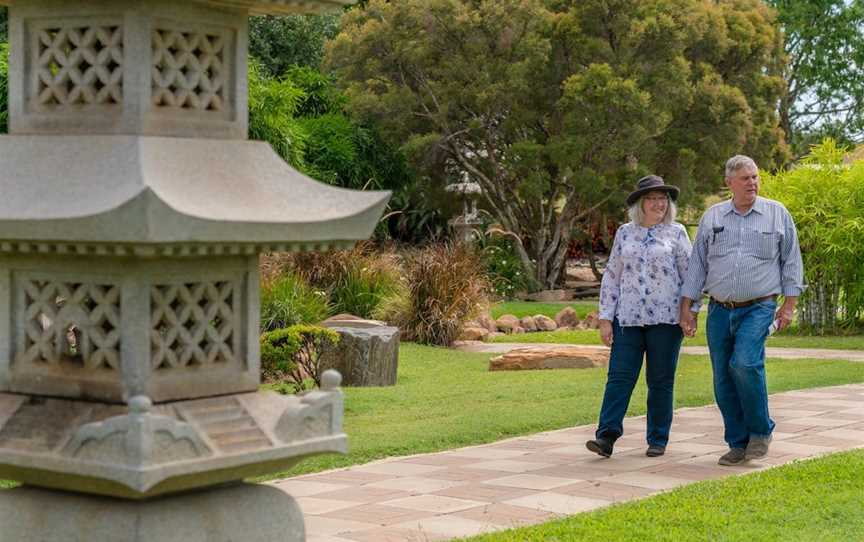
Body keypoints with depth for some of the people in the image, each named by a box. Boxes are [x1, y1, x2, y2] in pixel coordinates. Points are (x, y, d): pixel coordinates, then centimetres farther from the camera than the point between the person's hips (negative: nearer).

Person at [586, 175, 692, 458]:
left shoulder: (676, 233, 5)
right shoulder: (624, 233, 10)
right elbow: (611, 276, 10)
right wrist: (605, 318, 4)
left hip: (665, 318, -2)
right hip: (628, 318, 2)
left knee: (661, 381, 4)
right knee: (619, 376, -6)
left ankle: (658, 440, 12)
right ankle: (606, 436, -11)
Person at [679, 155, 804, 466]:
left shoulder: (777, 214, 5)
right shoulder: (712, 217, 10)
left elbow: (791, 260, 7)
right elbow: (697, 264, 12)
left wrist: (790, 304, -1)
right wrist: (687, 307, 7)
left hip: (758, 308, -3)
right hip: (719, 310, 3)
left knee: (745, 363, -23)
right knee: (723, 380, 3)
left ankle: (761, 431, -4)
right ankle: (738, 444, 14)